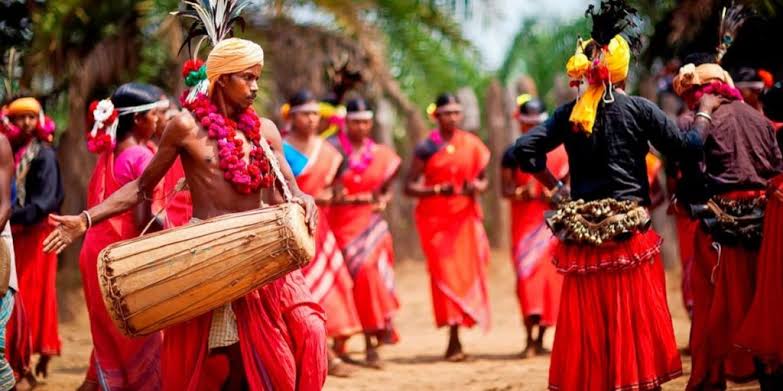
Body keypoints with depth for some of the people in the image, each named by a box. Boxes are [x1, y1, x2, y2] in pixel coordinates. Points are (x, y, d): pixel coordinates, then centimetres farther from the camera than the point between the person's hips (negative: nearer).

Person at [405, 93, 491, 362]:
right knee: (444, 273, -7)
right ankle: (453, 340, -4)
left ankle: (457, 338, 9)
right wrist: (438, 190, -19)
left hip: (465, 216, 3)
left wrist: (477, 187, -10)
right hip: (435, 217, -3)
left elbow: (483, 179, 14)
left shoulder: (472, 145, 7)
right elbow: (409, 186, -4)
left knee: (467, 272, -3)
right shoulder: (427, 148, -2)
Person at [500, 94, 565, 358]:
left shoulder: (558, 151, 7)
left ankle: (541, 339, 10)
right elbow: (506, 189, 0)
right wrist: (522, 192, -20)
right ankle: (529, 339, -13)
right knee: (526, 272, -12)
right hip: (523, 220, -1)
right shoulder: (513, 154, 4)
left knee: (550, 275, 1)